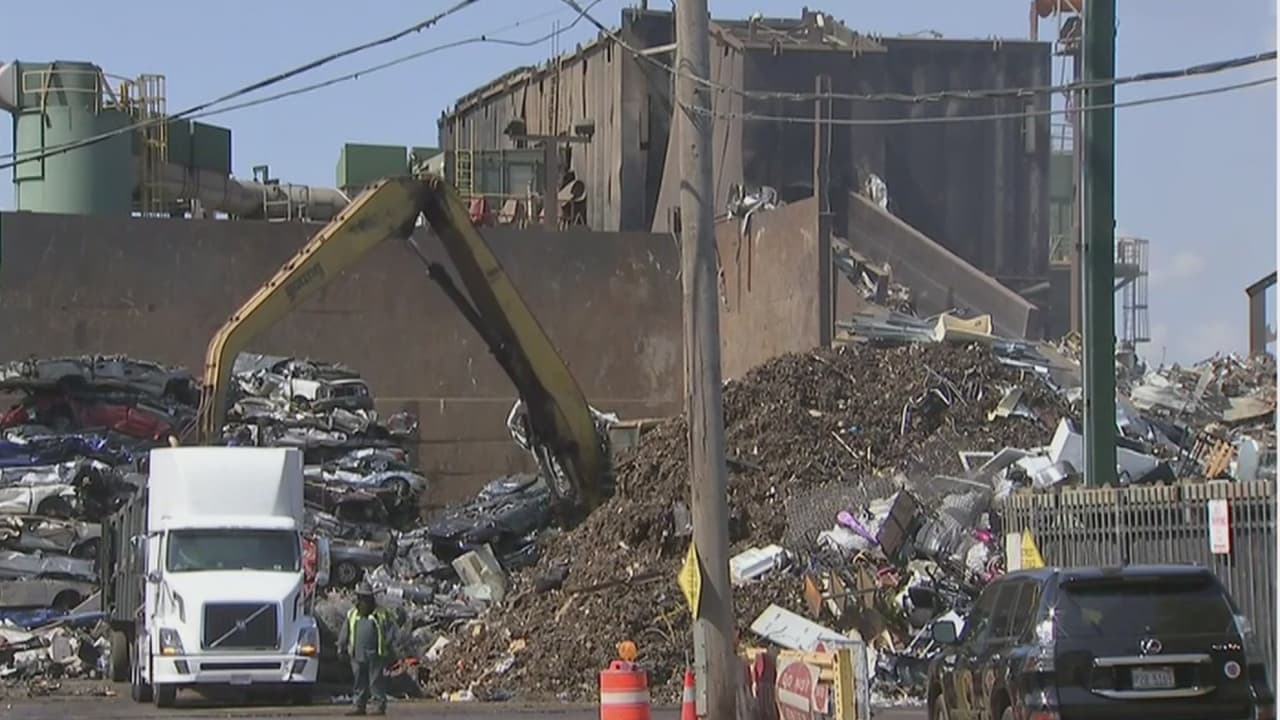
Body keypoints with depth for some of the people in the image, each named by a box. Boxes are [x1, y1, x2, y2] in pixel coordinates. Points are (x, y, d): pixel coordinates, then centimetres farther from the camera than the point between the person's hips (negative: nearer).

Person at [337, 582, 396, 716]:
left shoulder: (381, 614, 3)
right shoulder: (352, 615, 12)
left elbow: (391, 630, 1)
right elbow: (344, 633, 16)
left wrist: (387, 646, -9)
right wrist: (341, 648, 10)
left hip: (375, 655, -3)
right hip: (357, 656, 3)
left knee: (376, 681, -3)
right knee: (359, 682, 7)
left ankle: (379, 706, 2)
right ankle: (358, 705, 11)